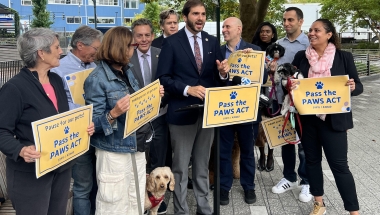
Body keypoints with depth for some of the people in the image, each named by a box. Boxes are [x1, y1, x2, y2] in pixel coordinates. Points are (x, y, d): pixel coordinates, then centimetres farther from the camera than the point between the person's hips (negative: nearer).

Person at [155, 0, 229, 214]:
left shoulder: (212, 42, 8)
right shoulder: (172, 42, -5)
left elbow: (217, 76, 10)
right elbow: (163, 77, -10)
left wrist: (223, 73, -12)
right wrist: (187, 89, -21)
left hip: (208, 111, 4)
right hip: (182, 111, -4)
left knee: (203, 164, 17)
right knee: (181, 166, 7)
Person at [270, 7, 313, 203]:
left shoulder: (310, 44, -6)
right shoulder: (278, 44, 7)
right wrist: (271, 69, -10)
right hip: (282, 99, 4)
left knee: (304, 142, 5)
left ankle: (306, 182, 20)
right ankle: (289, 178, 28)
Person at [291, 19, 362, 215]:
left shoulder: (343, 57, -2)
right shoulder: (301, 57, 4)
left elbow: (358, 86, 1)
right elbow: (290, 81, 10)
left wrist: (352, 87, -21)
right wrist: (290, 85, -13)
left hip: (333, 120, -3)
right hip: (307, 118, 3)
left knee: (339, 165, -1)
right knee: (312, 160, 12)